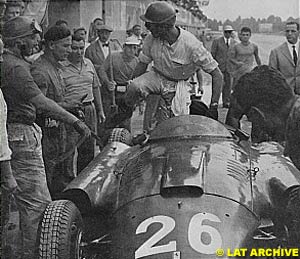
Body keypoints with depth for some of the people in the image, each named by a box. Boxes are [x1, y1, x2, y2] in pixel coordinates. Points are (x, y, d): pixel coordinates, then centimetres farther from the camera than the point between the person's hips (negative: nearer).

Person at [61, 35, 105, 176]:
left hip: (90, 110, 6)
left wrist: (100, 110, 19)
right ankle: (68, 179, 8)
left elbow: (96, 87, 19)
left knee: (88, 149, 13)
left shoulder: (88, 64, 11)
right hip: (70, 112, -6)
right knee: (68, 150, -4)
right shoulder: (60, 67, -10)